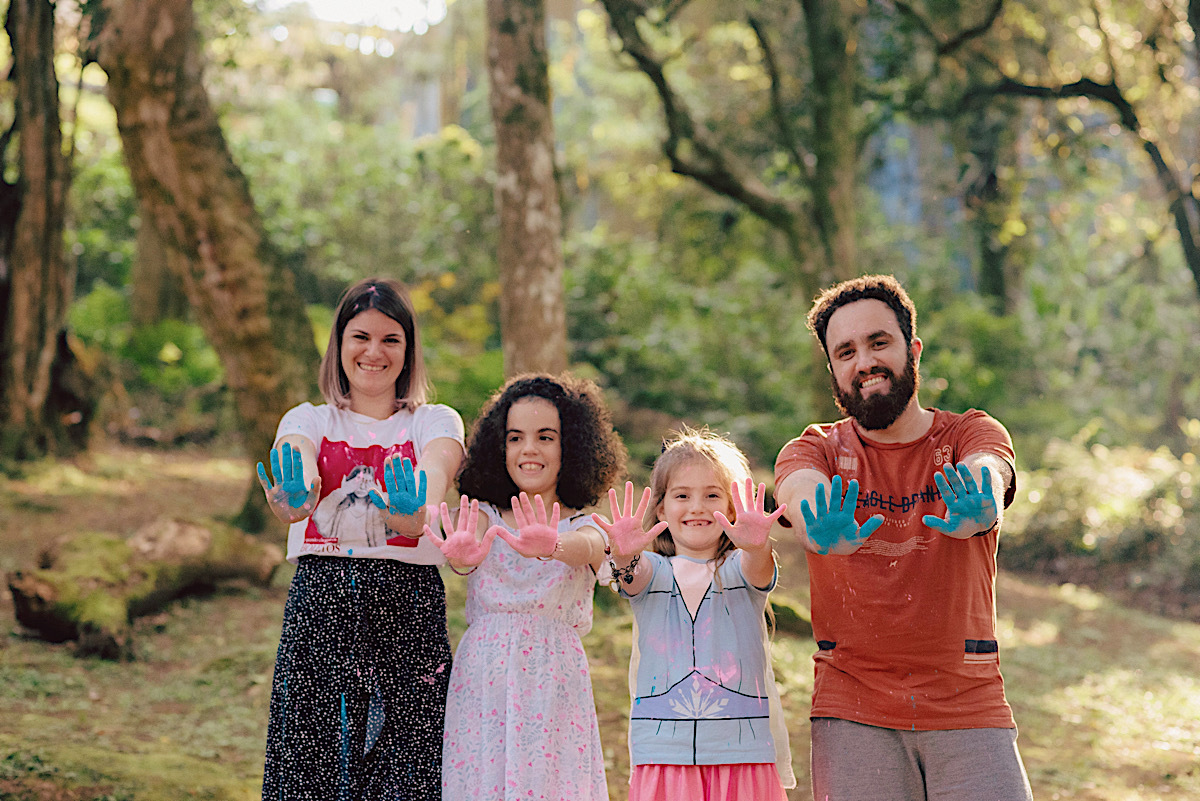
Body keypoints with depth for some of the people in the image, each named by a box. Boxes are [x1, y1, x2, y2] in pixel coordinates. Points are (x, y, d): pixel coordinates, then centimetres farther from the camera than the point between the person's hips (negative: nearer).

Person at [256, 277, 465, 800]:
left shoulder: (435, 422, 12)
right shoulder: (308, 421, 14)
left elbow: (434, 473, -12)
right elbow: (296, 473, -9)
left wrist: (412, 511, -36)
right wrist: (294, 499, -34)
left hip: (408, 605, -1)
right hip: (320, 604, 1)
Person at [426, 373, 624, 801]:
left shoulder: (583, 529, 3)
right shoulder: (483, 518, 7)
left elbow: (586, 547, -21)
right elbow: (465, 550, -15)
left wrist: (551, 546, -45)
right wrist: (462, 552, -41)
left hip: (553, 689, -1)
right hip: (483, 684, 1)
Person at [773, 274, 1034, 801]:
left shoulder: (972, 435, 5)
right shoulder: (817, 451, 5)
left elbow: (984, 472, -19)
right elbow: (801, 488, -19)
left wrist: (975, 513, -44)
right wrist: (824, 535, -43)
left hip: (969, 705, 0)